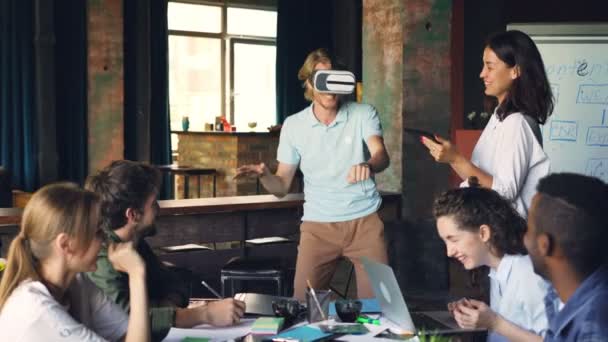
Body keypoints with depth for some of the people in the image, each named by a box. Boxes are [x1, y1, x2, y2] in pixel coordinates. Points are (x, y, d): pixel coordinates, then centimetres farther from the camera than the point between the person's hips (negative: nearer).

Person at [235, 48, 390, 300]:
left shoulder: (363, 114, 0)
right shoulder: (293, 125, 3)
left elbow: (382, 155, -18)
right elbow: (282, 187, 4)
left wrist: (368, 165, -42)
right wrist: (264, 176, -19)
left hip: (364, 222, -1)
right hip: (318, 225, 1)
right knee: (303, 303, -4)